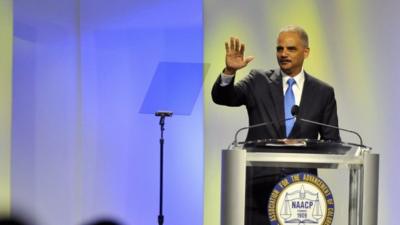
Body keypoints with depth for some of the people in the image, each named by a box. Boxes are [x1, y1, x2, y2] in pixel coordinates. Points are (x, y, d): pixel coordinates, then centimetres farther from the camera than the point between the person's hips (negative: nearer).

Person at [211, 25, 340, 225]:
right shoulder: (258, 81, 8)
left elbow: (332, 141, 11)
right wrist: (230, 71, -25)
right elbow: (222, 97, -6)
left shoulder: (323, 92, 9)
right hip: (260, 183, 0)